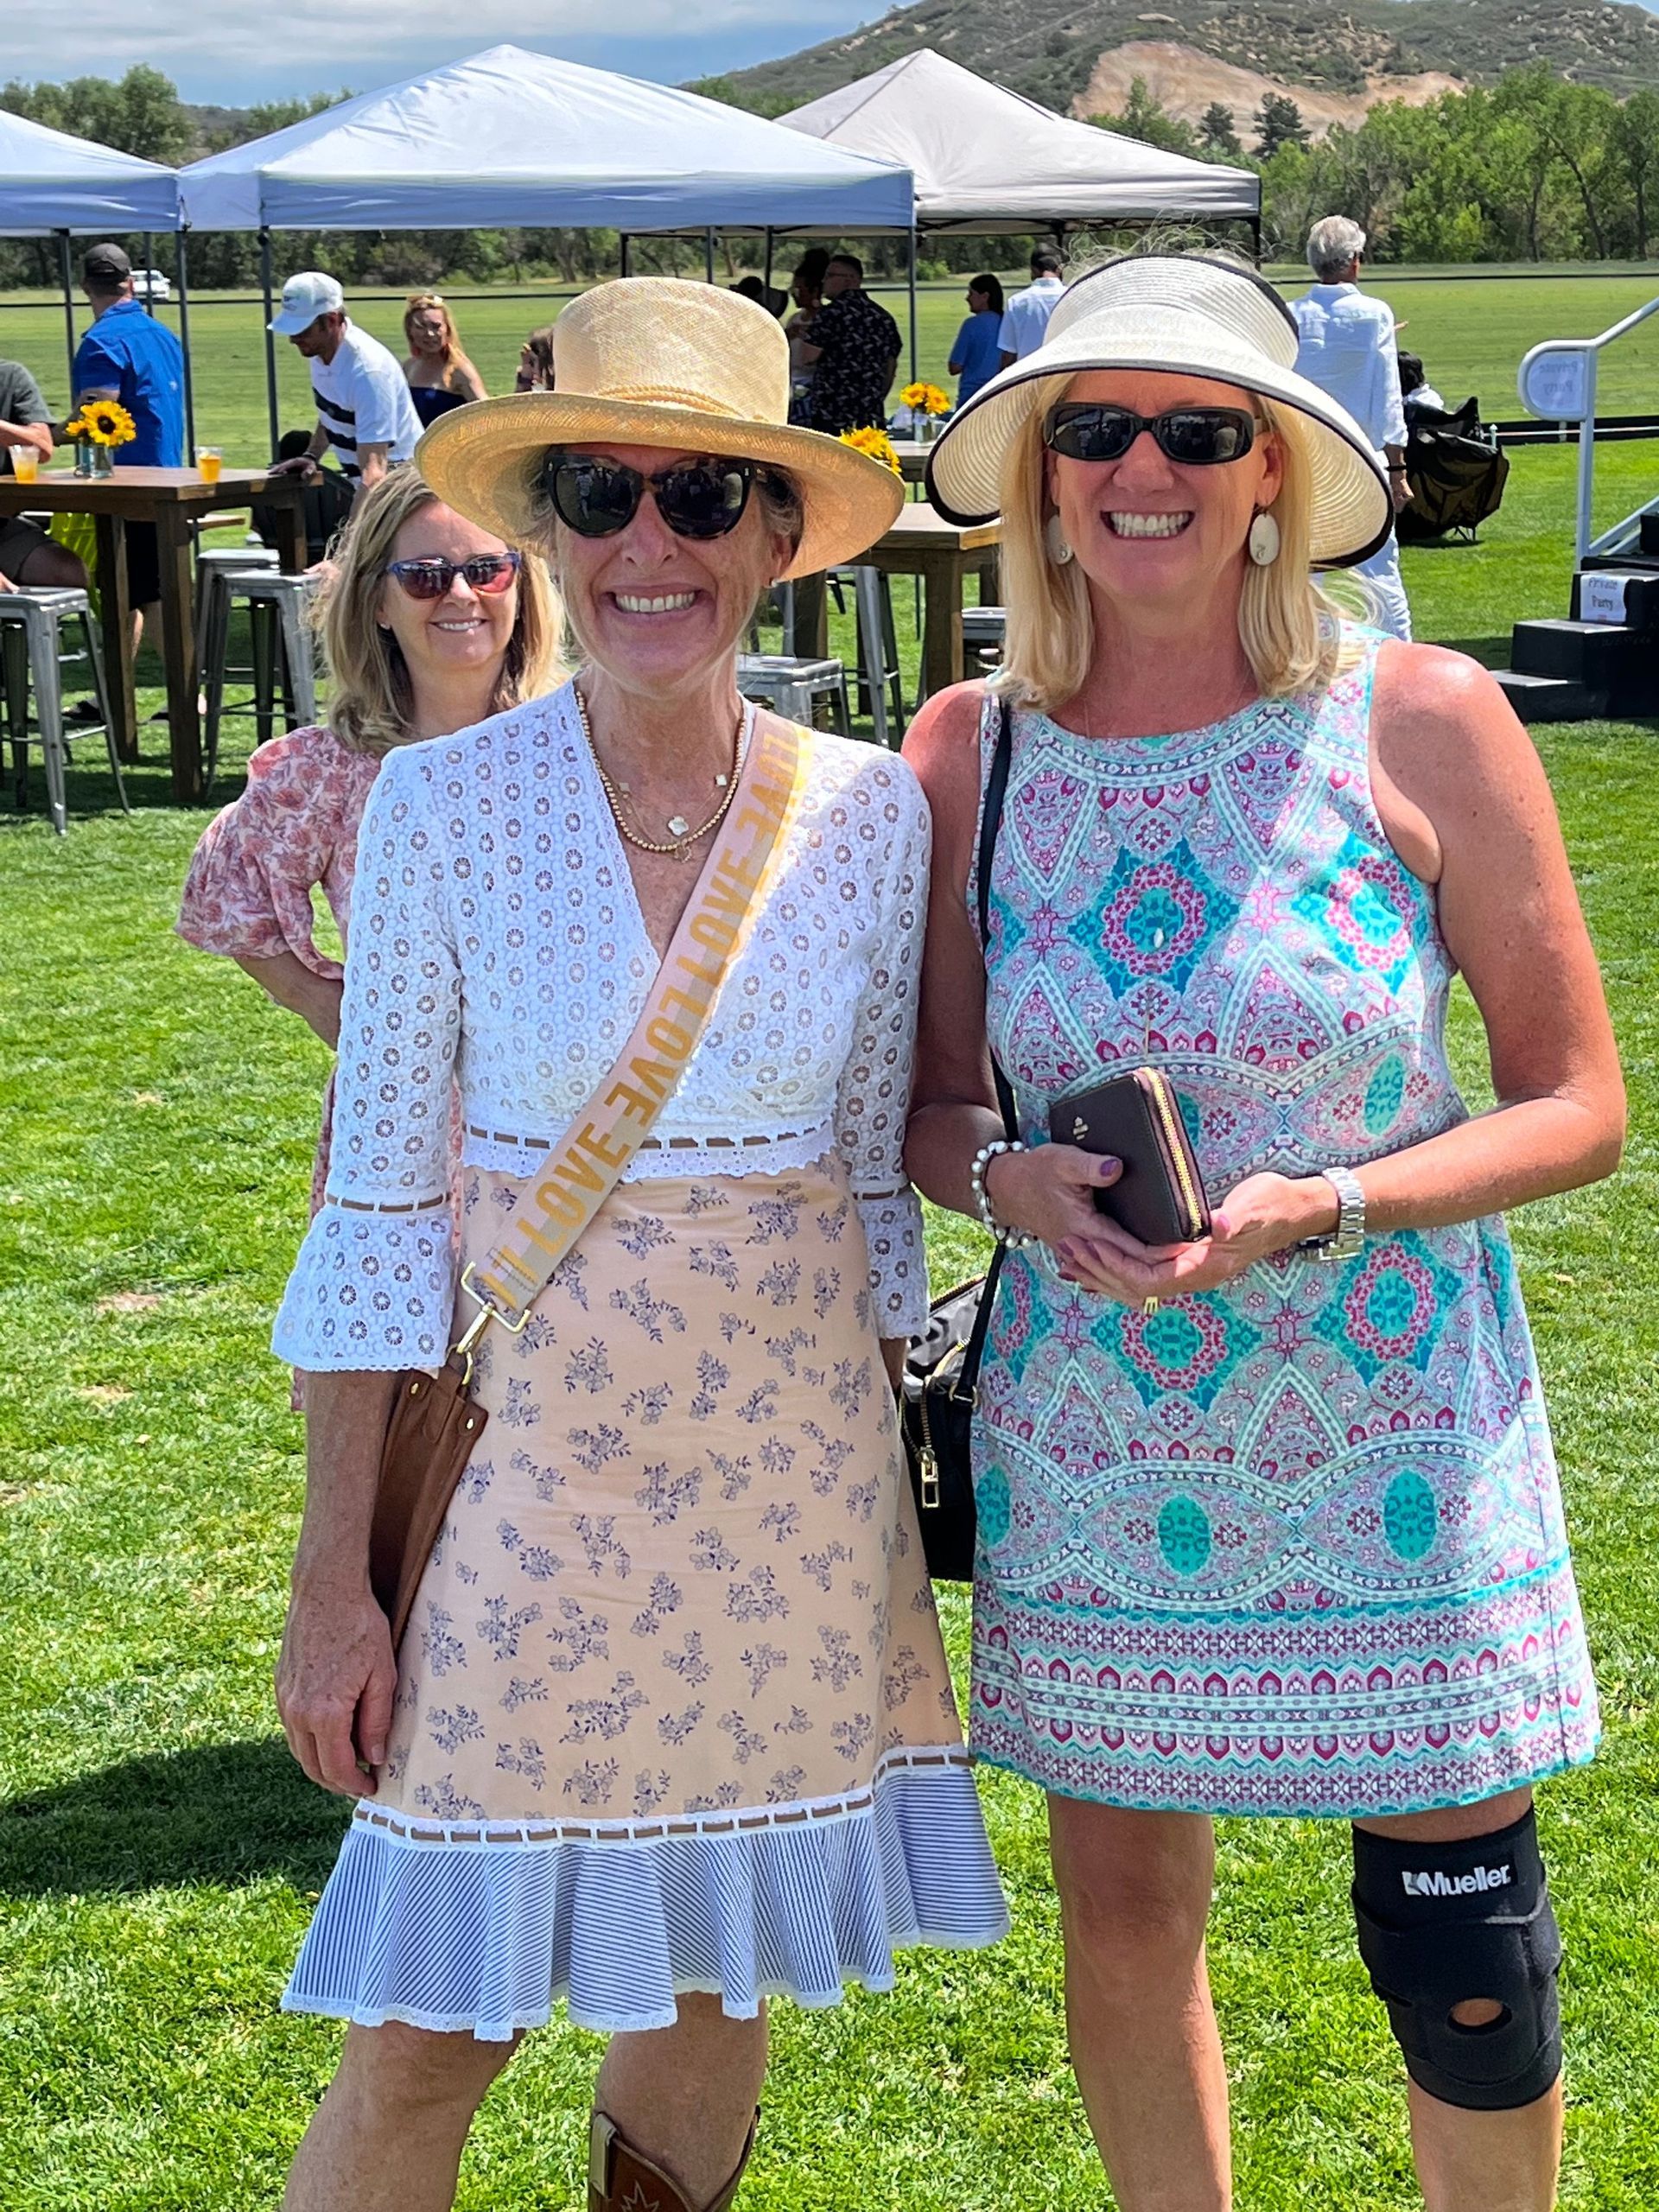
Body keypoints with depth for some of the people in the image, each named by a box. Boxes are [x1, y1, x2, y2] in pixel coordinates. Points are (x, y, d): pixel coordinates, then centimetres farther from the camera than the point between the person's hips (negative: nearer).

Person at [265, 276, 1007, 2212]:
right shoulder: (442, 804, -7)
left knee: (717, 1993, 14)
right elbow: (379, 1210, -5)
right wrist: (334, 1578, -6)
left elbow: (873, 1191, 8)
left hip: (792, 1475, 3)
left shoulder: (873, 814, -1)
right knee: (425, 2037, 0)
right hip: (535, 1461, -2)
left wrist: (894, 1502, 7)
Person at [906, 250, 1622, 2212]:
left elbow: (1577, 1105, -5)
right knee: (1122, 1919, 12)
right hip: (1091, 1444, 2)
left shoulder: (1422, 724, -8)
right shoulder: (964, 754, 0)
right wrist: (1015, 1182, -14)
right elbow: (930, 1106, 8)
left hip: (1395, 1450, -2)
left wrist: (1317, 1209, -20)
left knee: (1461, 1968, 6)